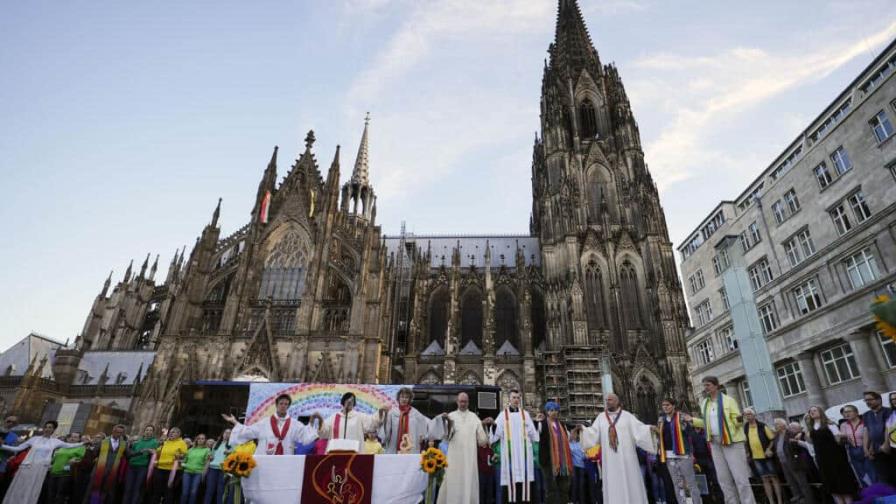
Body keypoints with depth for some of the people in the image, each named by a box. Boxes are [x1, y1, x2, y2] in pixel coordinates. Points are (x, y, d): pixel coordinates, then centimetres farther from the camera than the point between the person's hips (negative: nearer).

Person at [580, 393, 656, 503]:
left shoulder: (627, 416, 2)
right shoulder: (601, 417, 8)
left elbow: (639, 428, -5)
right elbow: (593, 433, 4)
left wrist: (650, 428, -23)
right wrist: (583, 429, -12)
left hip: (625, 457, -2)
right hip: (610, 458, 2)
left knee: (629, 482, 4)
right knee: (612, 485, 3)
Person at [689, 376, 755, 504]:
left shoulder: (728, 400, -7)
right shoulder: (704, 403, 10)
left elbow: (737, 421, -9)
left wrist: (739, 420, -31)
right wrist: (692, 420, 14)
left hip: (731, 441, -6)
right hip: (715, 443, 6)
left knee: (740, 477, -5)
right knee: (724, 479, 9)